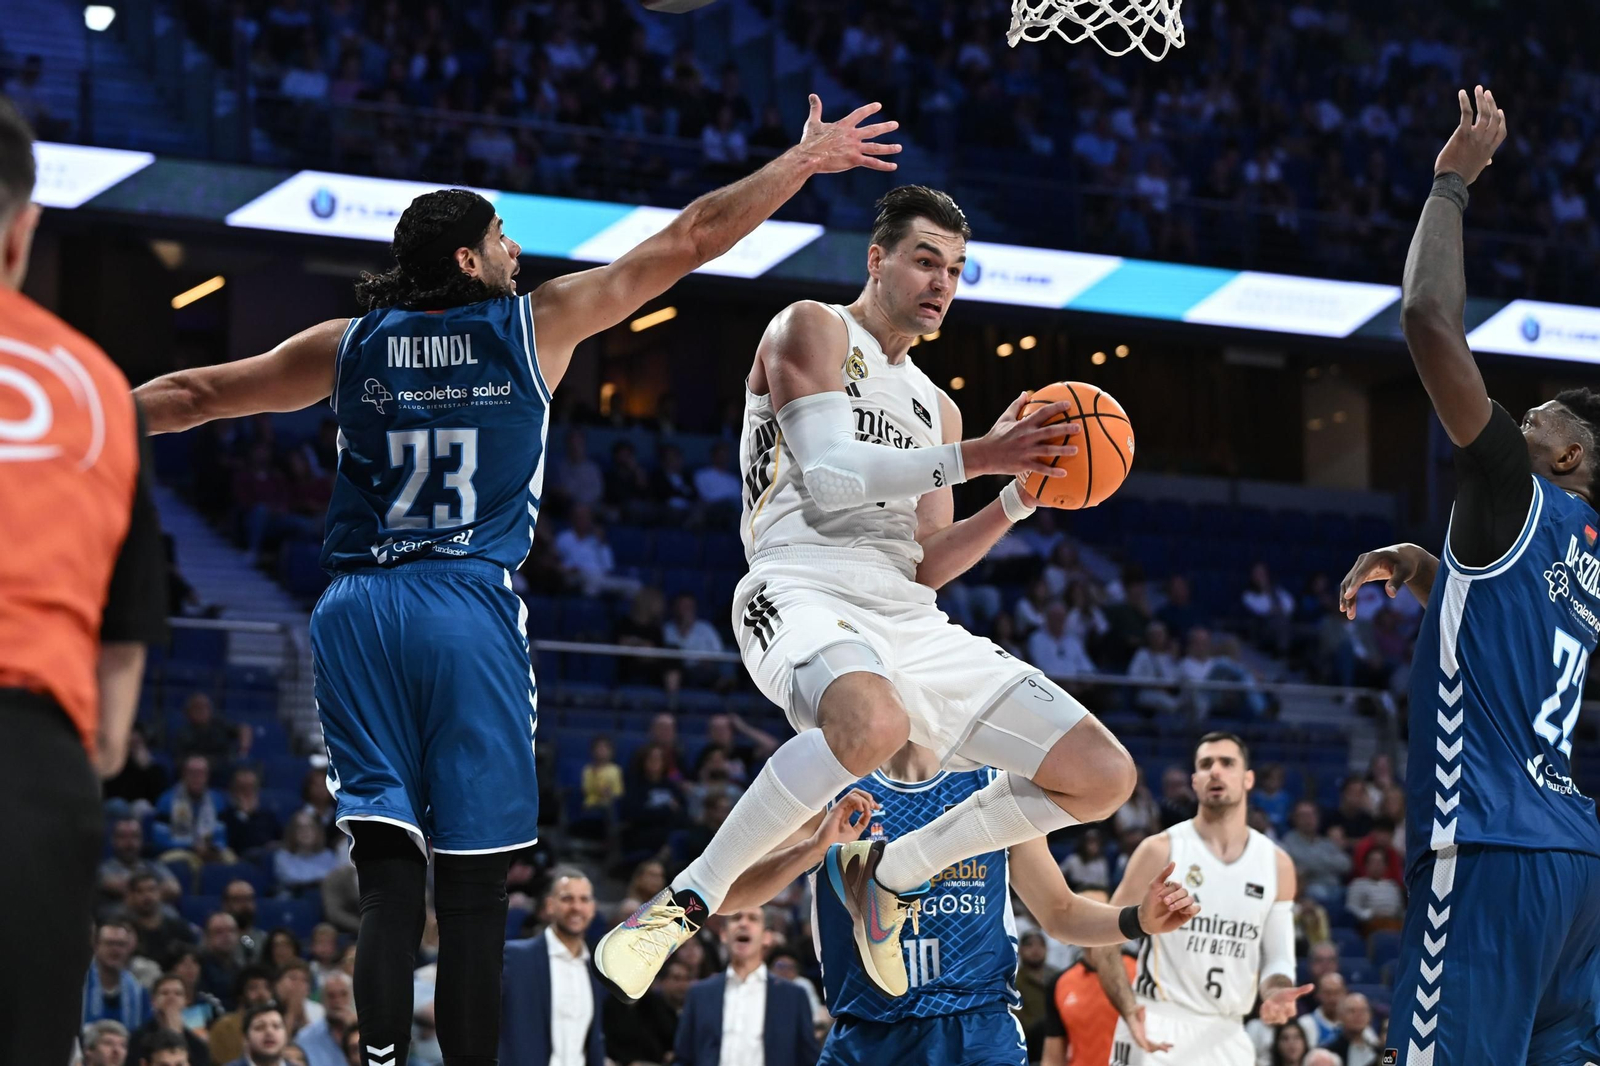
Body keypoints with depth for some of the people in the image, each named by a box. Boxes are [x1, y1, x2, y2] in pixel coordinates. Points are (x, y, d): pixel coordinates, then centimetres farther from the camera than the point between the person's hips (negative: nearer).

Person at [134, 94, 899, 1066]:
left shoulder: (349, 346, 13)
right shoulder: (537, 324, 6)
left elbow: (194, 395, 20)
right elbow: (687, 241, 10)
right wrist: (804, 161, 19)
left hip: (357, 611, 3)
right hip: (469, 610, -3)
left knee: (390, 876, -1)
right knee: (474, 885, 0)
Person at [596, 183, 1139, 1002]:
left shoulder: (935, 409, 26)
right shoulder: (813, 331, 5)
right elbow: (827, 476, -11)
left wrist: (1016, 501, 6)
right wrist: (973, 458, -15)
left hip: (907, 621, 7)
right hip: (803, 590, -7)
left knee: (1104, 777, -1)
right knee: (874, 722, -43)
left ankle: (889, 871, 16)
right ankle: (689, 901, -26)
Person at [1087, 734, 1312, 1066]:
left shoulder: (1276, 864, 8)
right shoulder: (1161, 851, -4)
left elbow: (1278, 958, 12)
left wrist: (1276, 994, -13)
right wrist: (1130, 1011, -19)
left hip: (1227, 1038, 5)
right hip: (1157, 1034, -4)